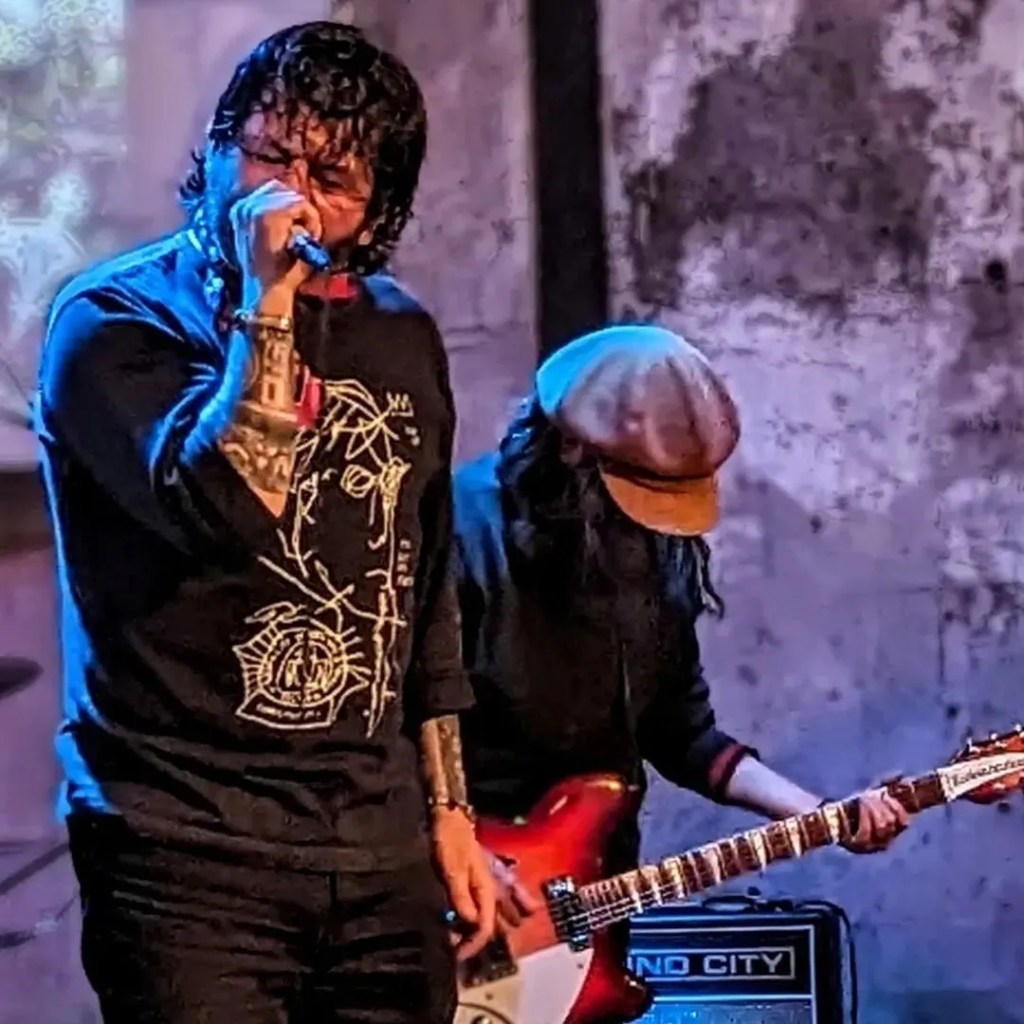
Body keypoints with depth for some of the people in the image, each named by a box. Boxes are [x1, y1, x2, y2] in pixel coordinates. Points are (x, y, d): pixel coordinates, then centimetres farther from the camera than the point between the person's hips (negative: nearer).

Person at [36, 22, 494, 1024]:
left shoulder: (401, 341, 10)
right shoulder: (112, 319, -7)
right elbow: (229, 510, -24)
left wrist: (448, 810, 16)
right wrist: (266, 305, -23)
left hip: (382, 851, 5)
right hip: (189, 852, -5)